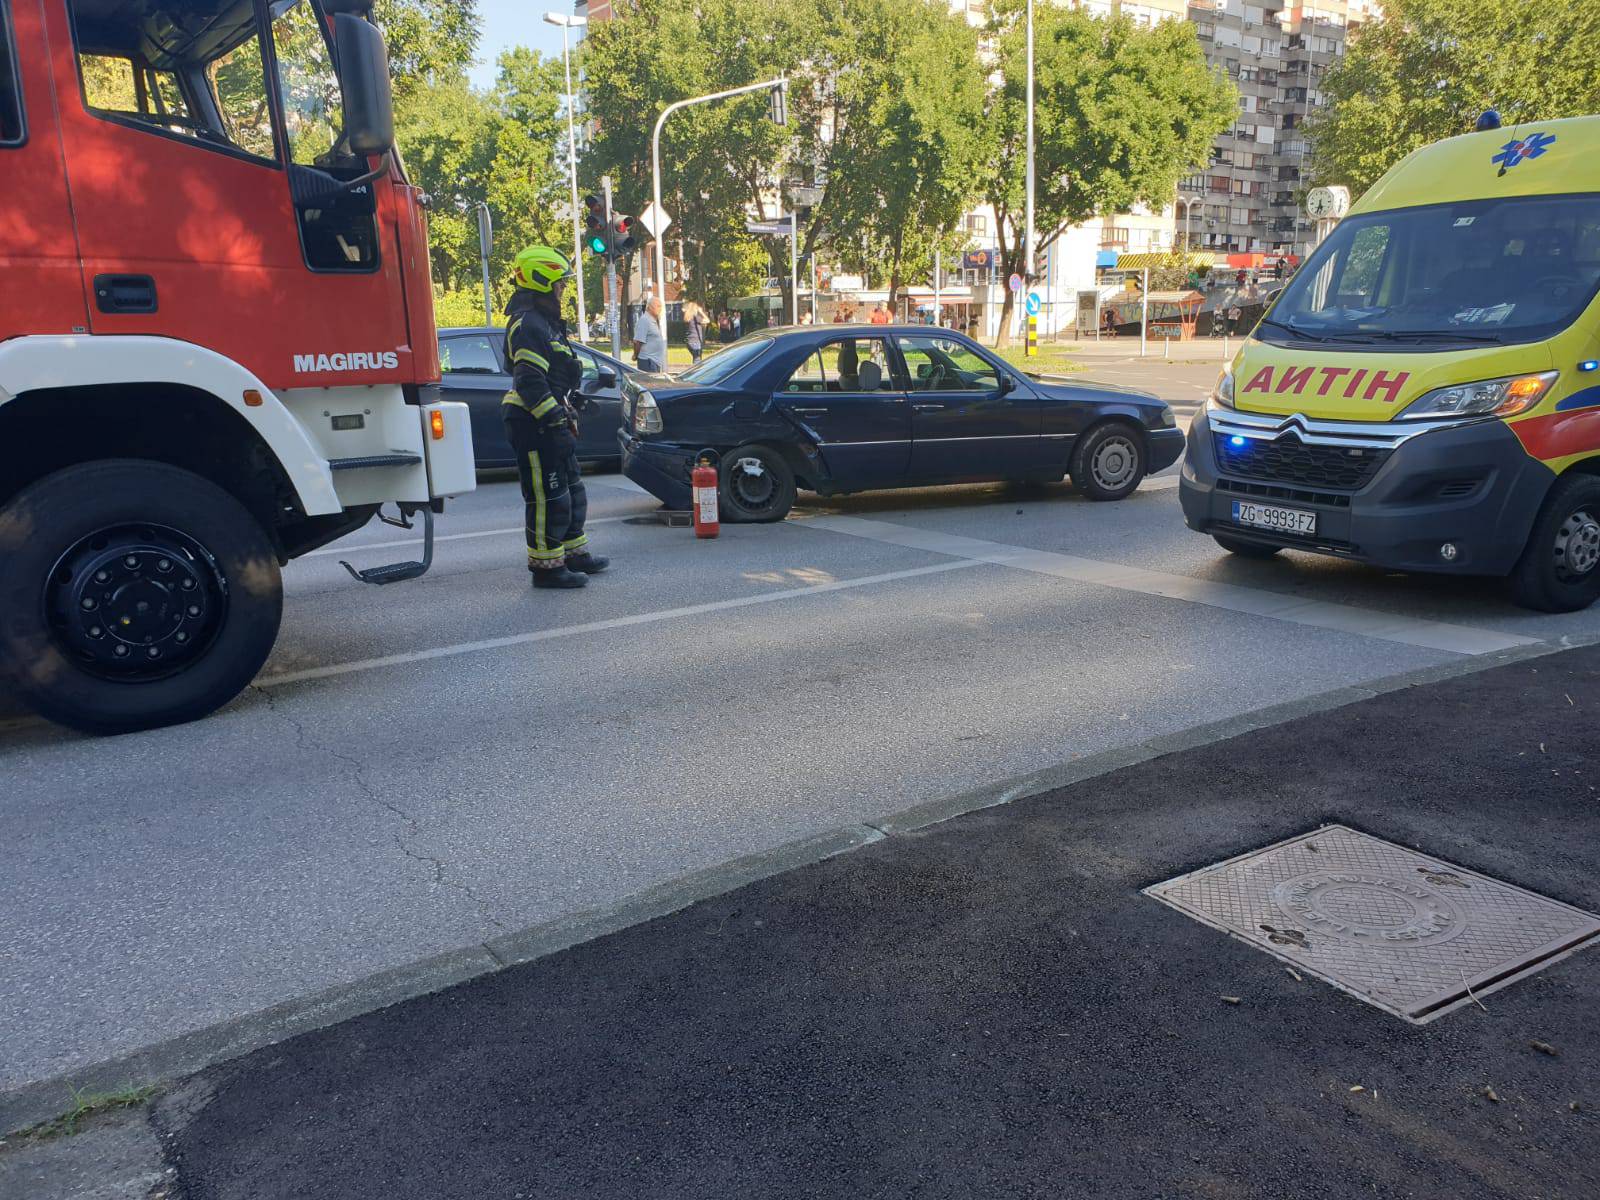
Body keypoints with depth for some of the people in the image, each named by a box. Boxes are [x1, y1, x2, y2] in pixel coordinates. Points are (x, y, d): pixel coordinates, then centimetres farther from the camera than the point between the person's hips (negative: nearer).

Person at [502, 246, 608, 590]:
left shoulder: (543, 321, 19)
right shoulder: (527, 323, -16)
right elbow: (530, 381, -24)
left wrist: (566, 414, 23)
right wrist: (556, 421, -24)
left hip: (548, 423, 11)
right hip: (533, 424, -11)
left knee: (570, 491, 19)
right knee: (548, 497, -6)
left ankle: (575, 552, 31)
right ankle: (546, 566, 1)